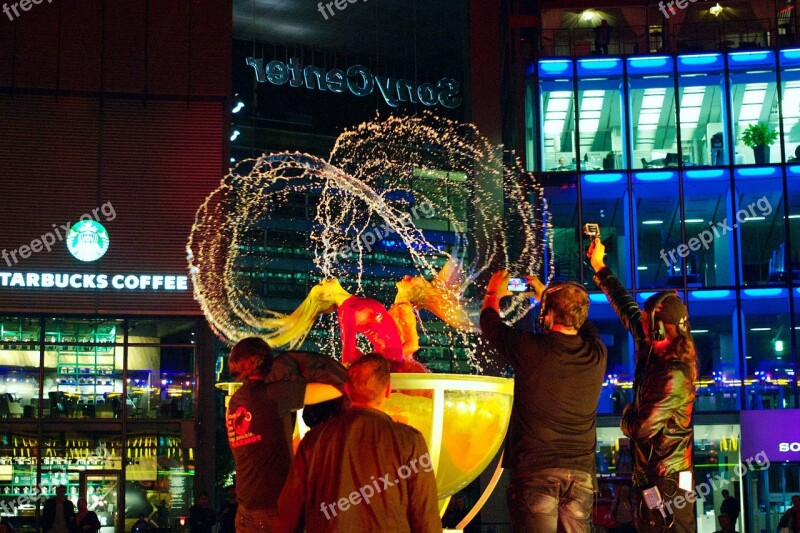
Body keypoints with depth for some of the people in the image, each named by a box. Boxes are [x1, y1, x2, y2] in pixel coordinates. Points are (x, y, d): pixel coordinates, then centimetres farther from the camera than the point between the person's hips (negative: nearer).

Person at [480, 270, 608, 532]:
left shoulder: (529, 349, -9)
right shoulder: (597, 356, 2)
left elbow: (489, 324, 11)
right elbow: (583, 326, 26)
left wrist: (493, 295, 32)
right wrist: (546, 295, 39)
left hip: (535, 470, -3)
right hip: (581, 471, 4)